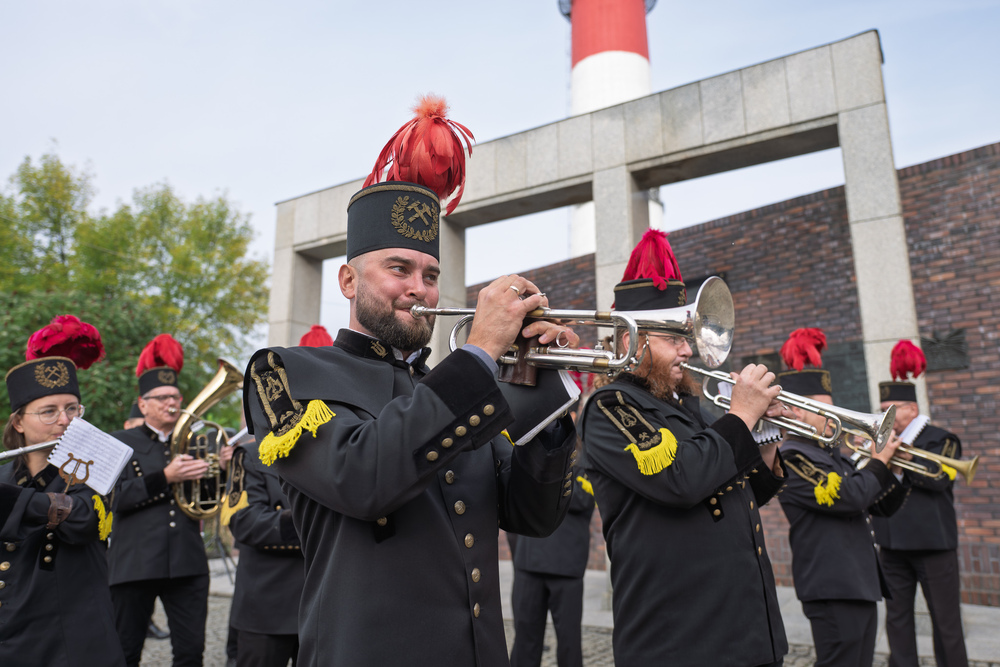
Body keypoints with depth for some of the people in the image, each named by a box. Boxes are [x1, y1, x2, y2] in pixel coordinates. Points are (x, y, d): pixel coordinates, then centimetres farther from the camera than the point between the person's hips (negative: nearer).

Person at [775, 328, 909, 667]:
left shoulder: (831, 454, 16)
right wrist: (879, 461, -8)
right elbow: (850, 497, -24)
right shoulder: (791, 458, -15)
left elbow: (884, 506, 19)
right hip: (833, 588, -10)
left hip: (861, 583, 10)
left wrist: (894, 468, 3)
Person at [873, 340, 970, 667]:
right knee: (897, 618, 10)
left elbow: (937, 478, -19)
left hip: (933, 541, -4)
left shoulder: (941, 439, -1)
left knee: (946, 620, 5)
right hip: (893, 543, 4)